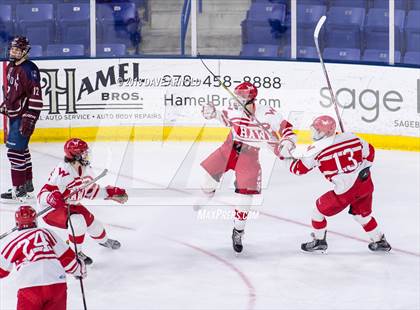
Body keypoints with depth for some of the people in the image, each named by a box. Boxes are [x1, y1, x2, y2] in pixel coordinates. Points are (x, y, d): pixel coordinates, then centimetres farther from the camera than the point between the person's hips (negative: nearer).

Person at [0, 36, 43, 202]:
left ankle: (19, 190, -9)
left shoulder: (28, 69, -18)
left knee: (15, 151, -12)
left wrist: (29, 119, -25)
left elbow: (36, 96, -23)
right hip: (14, 115, 10)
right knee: (22, 151, 18)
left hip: (24, 116, -10)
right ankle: (27, 186, 30)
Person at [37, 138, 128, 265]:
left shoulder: (85, 169, -5)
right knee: (78, 221, -31)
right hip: (52, 209, -8)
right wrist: (52, 198, -55)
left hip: (72, 206, 8)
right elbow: (42, 195, -33)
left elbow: (92, 191, 12)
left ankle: (104, 240, 52)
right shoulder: (62, 172, -33)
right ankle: (75, 253, -8)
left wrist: (111, 193, 7)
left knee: (92, 222, 14)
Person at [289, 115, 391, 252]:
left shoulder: (317, 149, -8)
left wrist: (289, 159, 19)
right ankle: (380, 241, 35)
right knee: (363, 214, 29)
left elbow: (298, 169, 0)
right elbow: (369, 151, 15)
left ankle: (319, 241, 26)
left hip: (346, 190, -6)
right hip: (366, 184, 6)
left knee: (320, 208, 16)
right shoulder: (350, 137, 5)